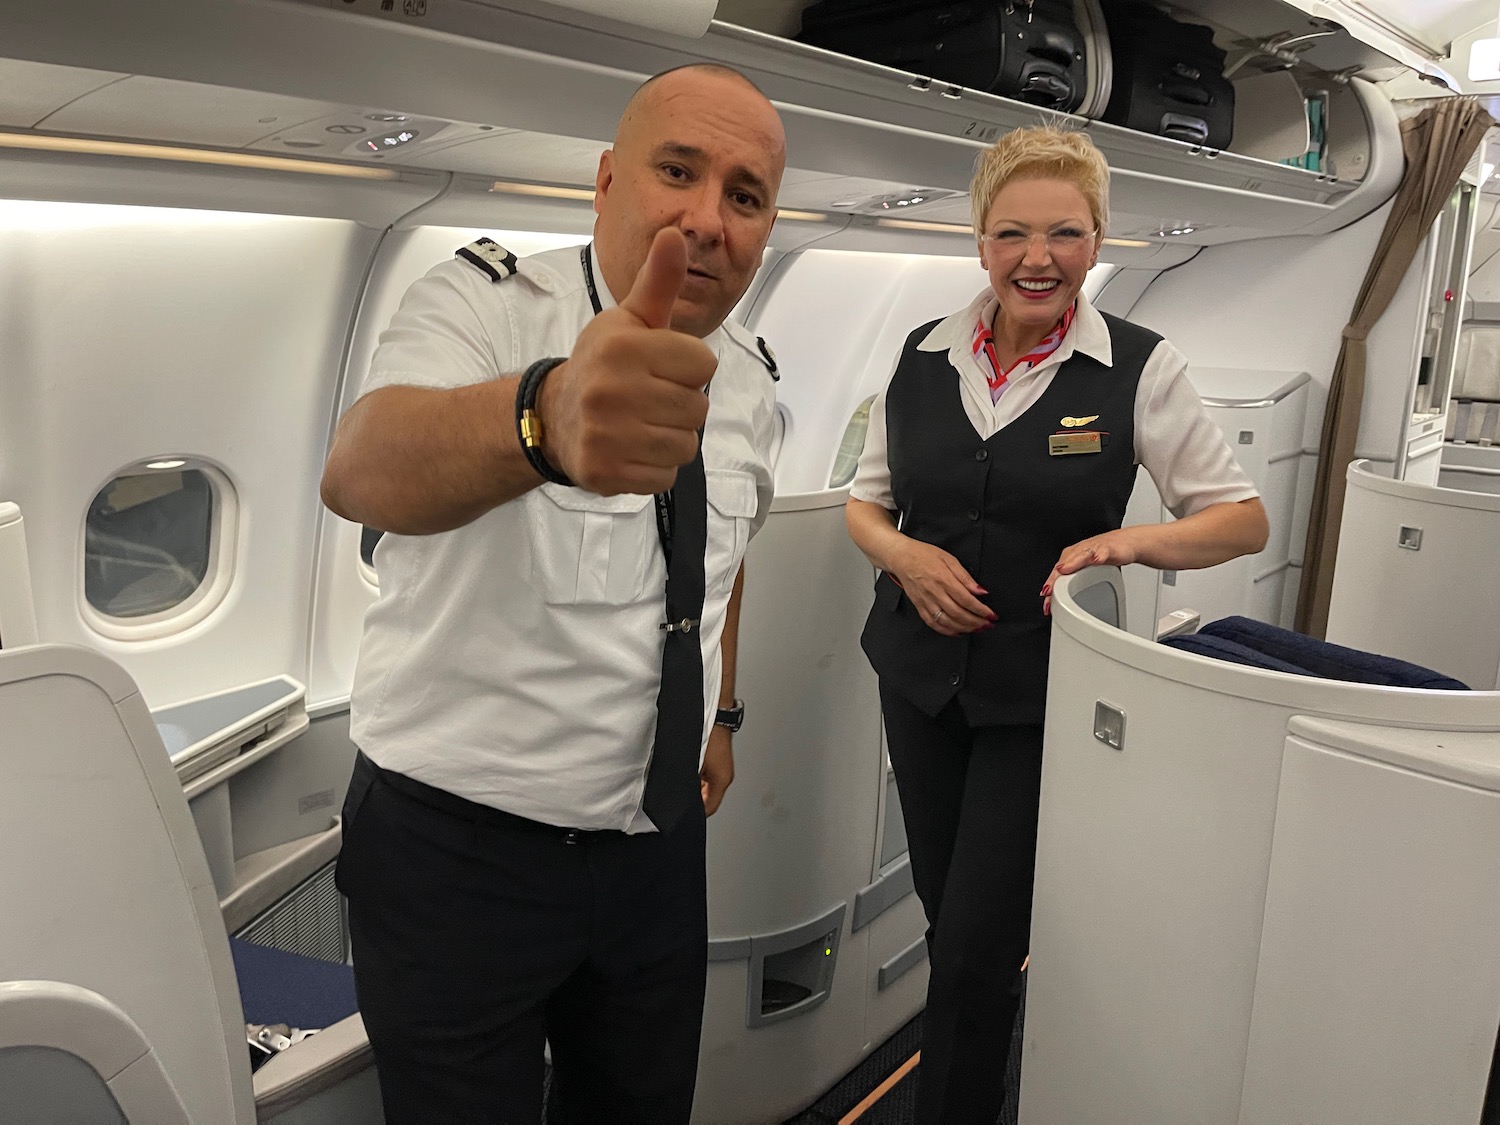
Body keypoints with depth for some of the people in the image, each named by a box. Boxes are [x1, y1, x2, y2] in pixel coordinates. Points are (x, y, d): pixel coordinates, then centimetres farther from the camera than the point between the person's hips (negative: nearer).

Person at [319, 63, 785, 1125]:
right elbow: (364, 469, -41)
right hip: (455, 849, -5)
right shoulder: (485, 303, -18)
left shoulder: (748, 376, 0)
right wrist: (547, 414, -61)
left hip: (659, 840, 5)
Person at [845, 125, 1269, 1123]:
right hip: (921, 674, 4)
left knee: (976, 947, -1)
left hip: (1042, 694, -3)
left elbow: (1243, 517, -3)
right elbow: (866, 503, 11)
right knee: (949, 917, 15)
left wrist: (1134, 540, -21)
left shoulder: (1140, 369, -8)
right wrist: (904, 555, -10)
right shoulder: (922, 358, 2)